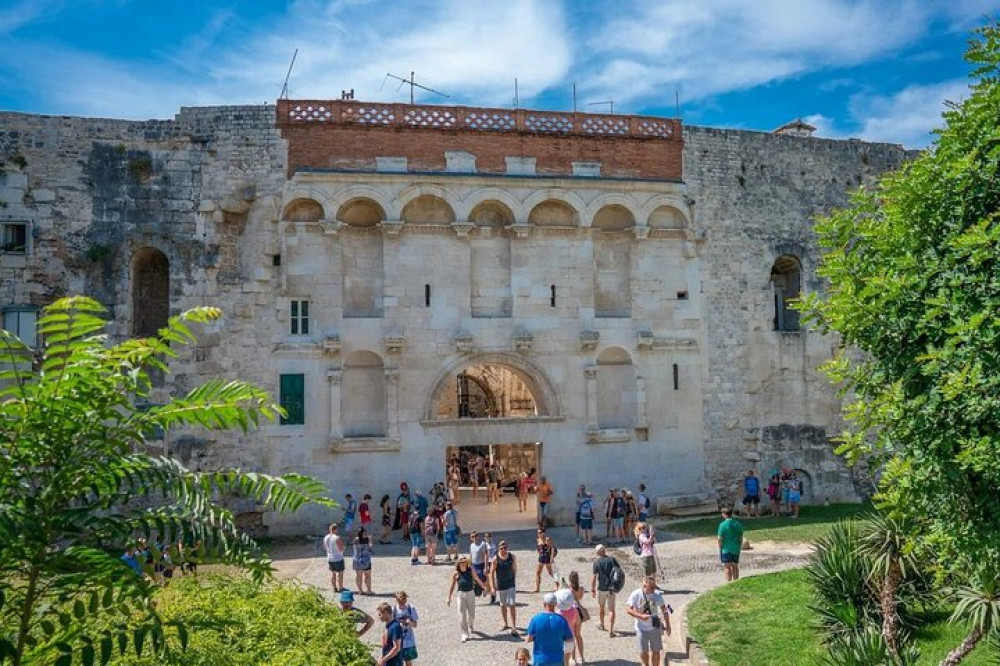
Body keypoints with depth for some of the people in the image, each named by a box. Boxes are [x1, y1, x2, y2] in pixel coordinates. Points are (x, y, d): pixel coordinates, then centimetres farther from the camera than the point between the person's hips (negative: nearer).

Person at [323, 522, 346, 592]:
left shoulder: (326, 537, 2)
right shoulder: (337, 538, -20)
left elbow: (324, 548, 12)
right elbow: (341, 549, -21)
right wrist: (341, 543, -3)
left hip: (329, 558, 7)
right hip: (338, 559, -7)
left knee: (332, 573, 15)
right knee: (340, 573, 4)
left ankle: (334, 588, 21)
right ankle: (340, 588, 10)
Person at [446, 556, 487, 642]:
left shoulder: (471, 571, -3)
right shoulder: (456, 574, -5)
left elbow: (478, 580, 4)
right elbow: (452, 586, 1)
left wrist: (484, 587, -1)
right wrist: (449, 598, 1)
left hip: (470, 593, 1)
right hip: (461, 594, -1)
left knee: (471, 613, 15)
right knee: (462, 615, -6)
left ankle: (471, 627, 43)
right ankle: (465, 634, -1)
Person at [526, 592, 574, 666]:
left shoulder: (536, 618, -14)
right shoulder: (561, 620, -12)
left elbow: (529, 639, -8)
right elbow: (569, 639, -3)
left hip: (540, 660, -1)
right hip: (557, 660, 1)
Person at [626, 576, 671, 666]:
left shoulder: (657, 594, -9)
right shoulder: (636, 595, -15)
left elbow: (664, 610, 2)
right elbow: (628, 609, -13)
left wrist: (668, 625, 4)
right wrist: (641, 616, -24)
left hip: (655, 628, 1)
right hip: (641, 629, -1)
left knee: (656, 651, 4)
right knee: (643, 652, 7)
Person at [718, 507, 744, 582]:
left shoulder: (723, 525, -14)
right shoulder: (738, 524, 2)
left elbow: (720, 539, -13)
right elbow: (741, 538, 7)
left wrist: (720, 549, -2)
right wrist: (739, 547, 18)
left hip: (726, 549, -5)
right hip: (736, 549, 5)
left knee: (727, 567, -1)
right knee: (735, 566, 16)